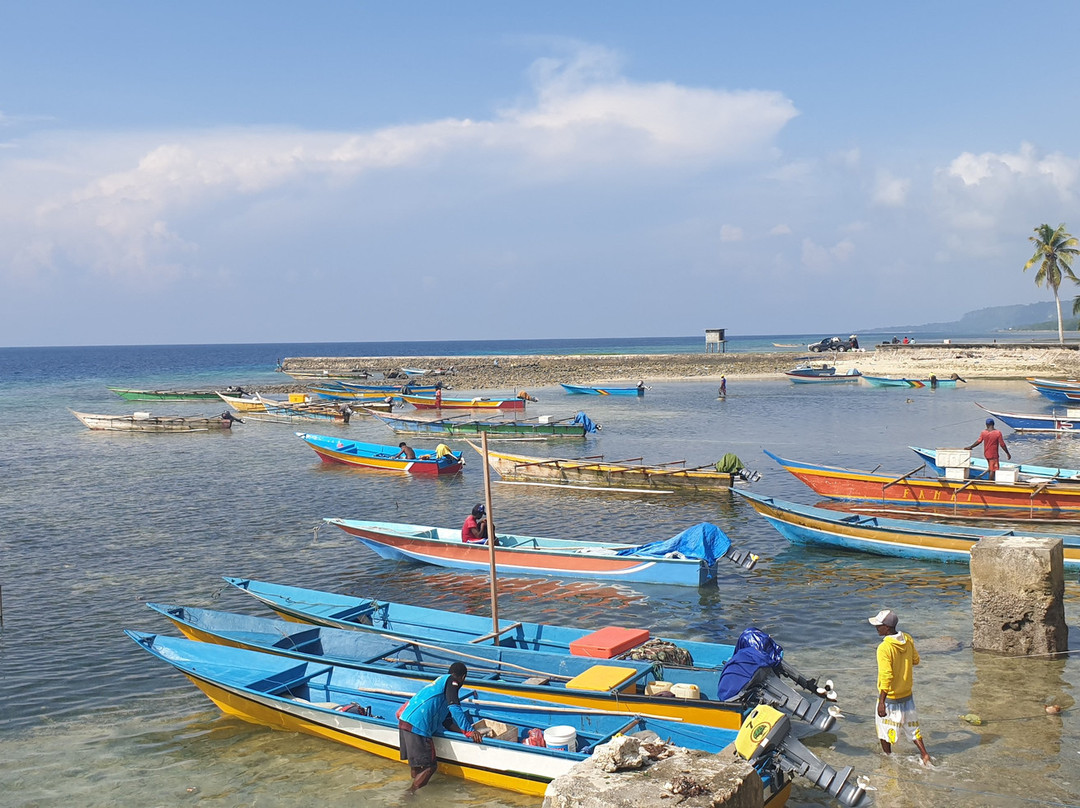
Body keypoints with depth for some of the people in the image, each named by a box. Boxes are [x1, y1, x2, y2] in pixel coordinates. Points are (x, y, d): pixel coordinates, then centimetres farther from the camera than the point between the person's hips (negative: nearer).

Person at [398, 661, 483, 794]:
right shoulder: (450, 681, 4)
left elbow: (447, 722, 26)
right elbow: (454, 708, -12)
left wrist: (468, 731, 16)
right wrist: (469, 731, -12)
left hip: (404, 721, 9)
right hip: (418, 726, -9)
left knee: (415, 764, 20)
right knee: (430, 766, -4)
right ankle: (410, 792, -6)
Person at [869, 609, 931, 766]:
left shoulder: (884, 648, -27)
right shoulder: (908, 640, -6)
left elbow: (886, 676, -29)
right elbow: (915, 660, 11)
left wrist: (881, 702, -25)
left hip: (890, 697, -6)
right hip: (907, 694, 6)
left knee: (885, 729, 13)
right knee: (911, 726, 21)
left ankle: (887, 757, 26)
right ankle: (924, 754, 19)